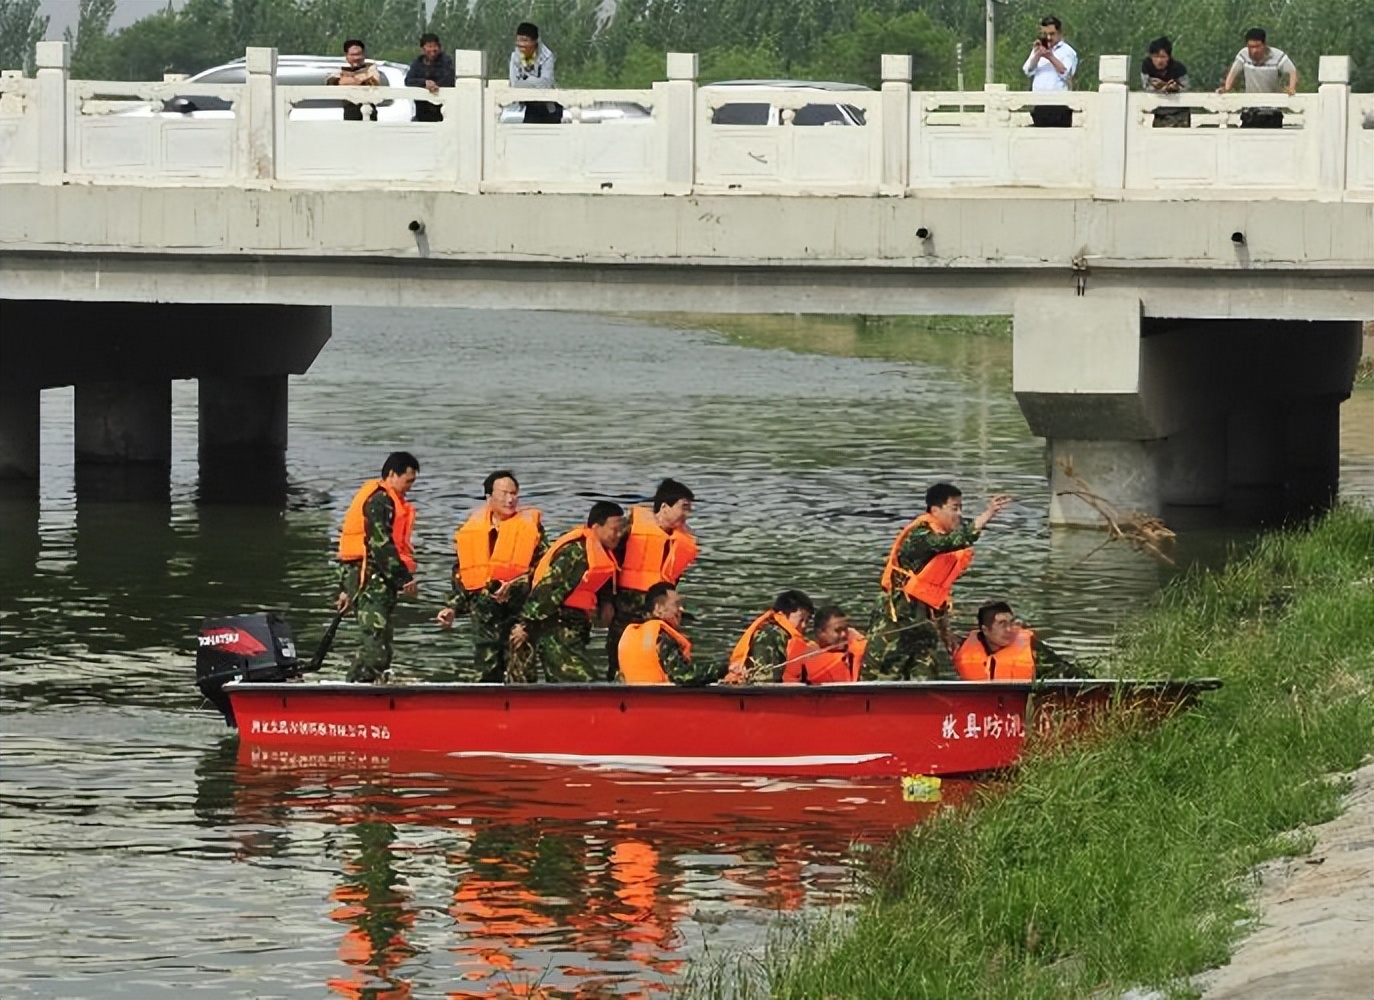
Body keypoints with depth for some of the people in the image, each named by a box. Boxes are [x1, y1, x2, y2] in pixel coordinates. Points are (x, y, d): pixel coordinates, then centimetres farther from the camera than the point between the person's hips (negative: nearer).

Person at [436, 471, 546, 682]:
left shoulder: (530, 525, 2)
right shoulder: (472, 527, 12)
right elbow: (460, 573, 20)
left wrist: (515, 586, -18)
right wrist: (453, 607, 14)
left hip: (519, 608, -3)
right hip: (483, 608, 3)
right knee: (487, 669, 2)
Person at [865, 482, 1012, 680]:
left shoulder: (943, 538, 12)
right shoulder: (919, 536, -15)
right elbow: (954, 541, -36)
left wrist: (945, 632, 22)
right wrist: (986, 516, -43)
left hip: (923, 623, 8)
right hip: (895, 621, -8)